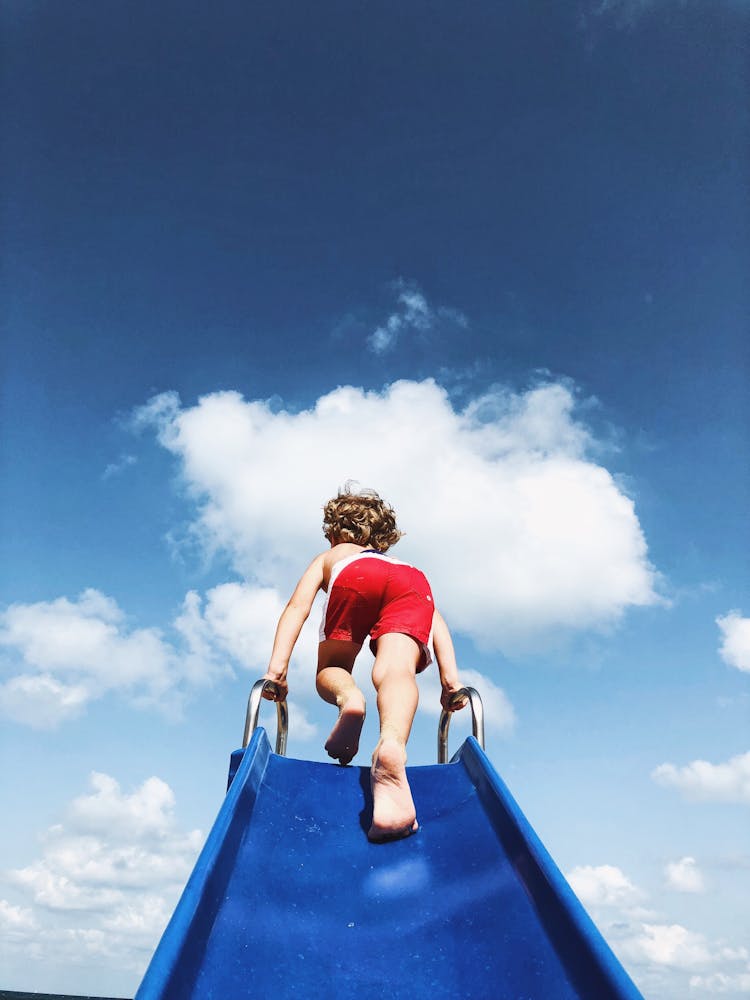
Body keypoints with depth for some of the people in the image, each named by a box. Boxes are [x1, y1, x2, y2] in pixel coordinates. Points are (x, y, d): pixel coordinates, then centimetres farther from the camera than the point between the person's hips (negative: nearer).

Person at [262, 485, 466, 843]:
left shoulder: (329, 557, 40)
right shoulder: (403, 561, 46)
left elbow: (298, 606, 19)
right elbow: (435, 622, 27)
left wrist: (277, 666, 8)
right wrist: (450, 677, 16)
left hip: (355, 577, -2)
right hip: (413, 581, 2)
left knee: (331, 669, 14)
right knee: (395, 669, -18)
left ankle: (348, 697, -21)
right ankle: (391, 746, -50)